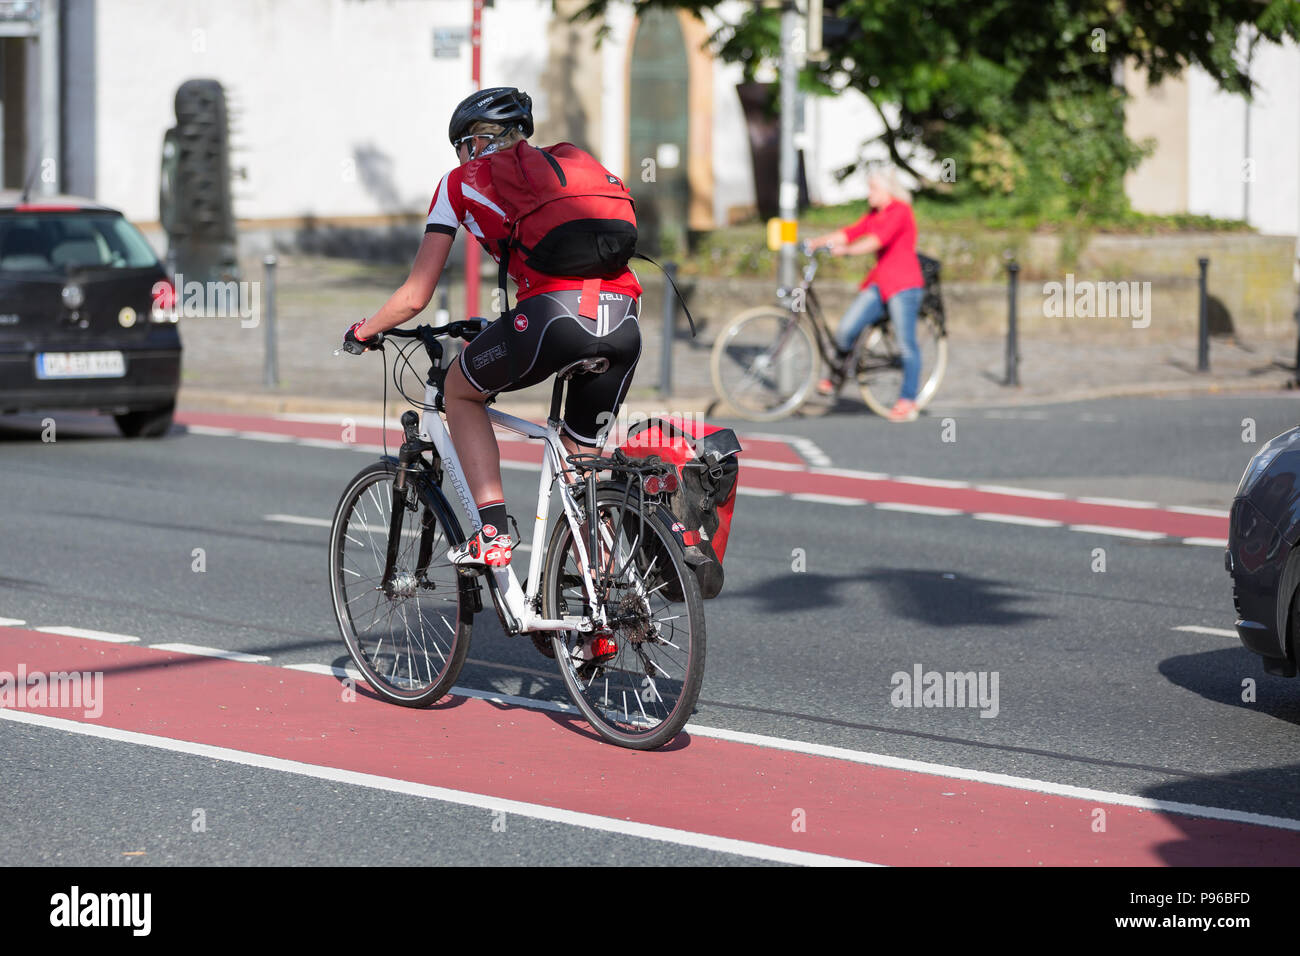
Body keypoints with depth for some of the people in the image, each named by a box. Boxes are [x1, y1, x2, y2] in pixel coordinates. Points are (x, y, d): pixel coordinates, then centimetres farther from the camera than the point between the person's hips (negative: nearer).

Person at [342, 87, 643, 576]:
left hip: (554, 313, -5)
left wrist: (363, 331, 41)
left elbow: (415, 296, 21)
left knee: (460, 390, 23)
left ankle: (492, 533, 10)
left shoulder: (463, 181, 20)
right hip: (626, 322, 5)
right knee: (582, 454, 23)